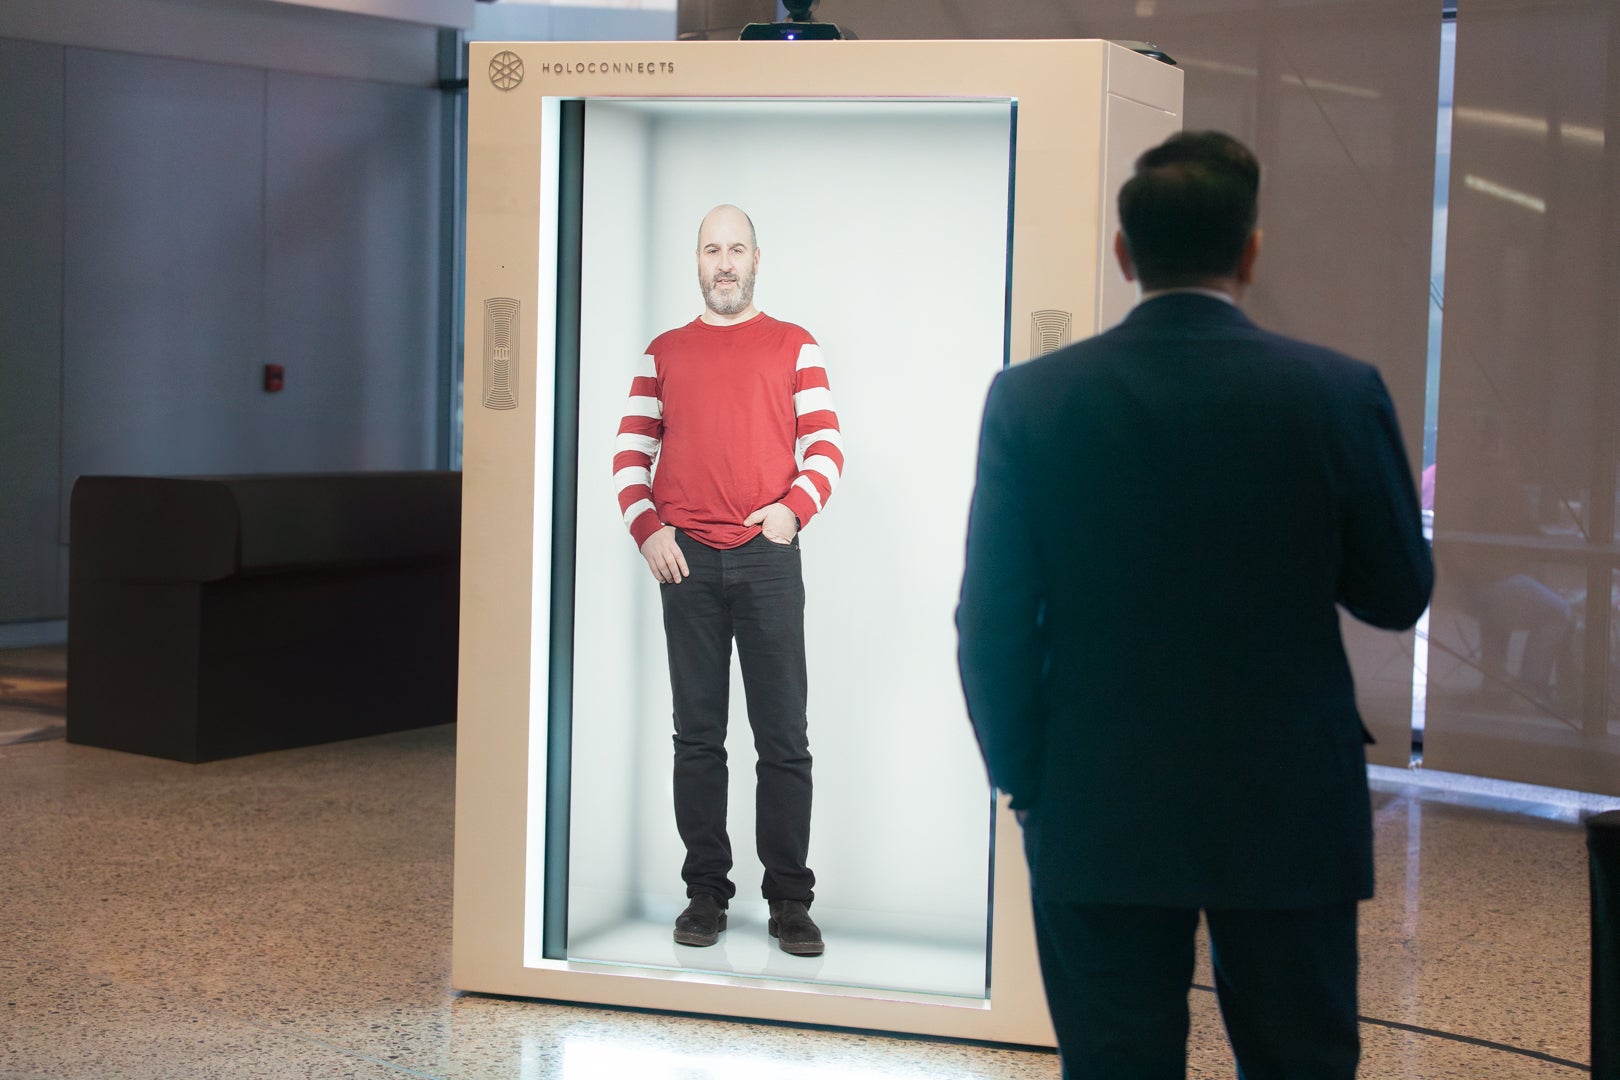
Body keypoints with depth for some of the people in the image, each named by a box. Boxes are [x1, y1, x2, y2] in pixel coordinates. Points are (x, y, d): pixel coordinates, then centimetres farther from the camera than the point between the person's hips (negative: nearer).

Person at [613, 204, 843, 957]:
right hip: (686, 559, 2)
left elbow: (825, 446, 3)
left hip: (767, 556, -1)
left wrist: (794, 507, -13)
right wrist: (647, 528, -4)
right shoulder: (665, 353, 13)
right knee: (697, 735, 5)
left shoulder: (793, 346, 9)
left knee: (784, 737, -1)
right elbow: (631, 452, 10)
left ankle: (789, 901, 4)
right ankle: (705, 893, 12)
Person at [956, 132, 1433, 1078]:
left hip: (1099, 821, 1)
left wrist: (1022, 779, 7)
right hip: (1291, 818, 0)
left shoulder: (1031, 398, -7)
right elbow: (1397, 594, 2)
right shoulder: (1340, 392, -9)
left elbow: (993, 624, -6)